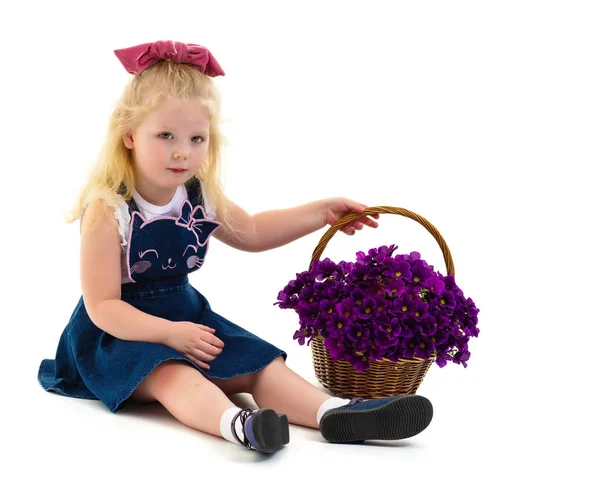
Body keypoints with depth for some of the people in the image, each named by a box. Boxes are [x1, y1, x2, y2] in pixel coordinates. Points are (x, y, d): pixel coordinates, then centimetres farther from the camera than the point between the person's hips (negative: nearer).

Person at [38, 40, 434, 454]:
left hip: (186, 315, 7)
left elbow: (250, 232, 20)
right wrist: (169, 333, -30)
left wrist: (322, 212, 13)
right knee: (170, 374, -36)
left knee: (259, 364, -12)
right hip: (122, 329, -7)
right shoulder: (107, 211, -21)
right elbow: (101, 306, -21)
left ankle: (336, 413, -29)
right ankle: (237, 424, -62)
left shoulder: (202, 196, 0)